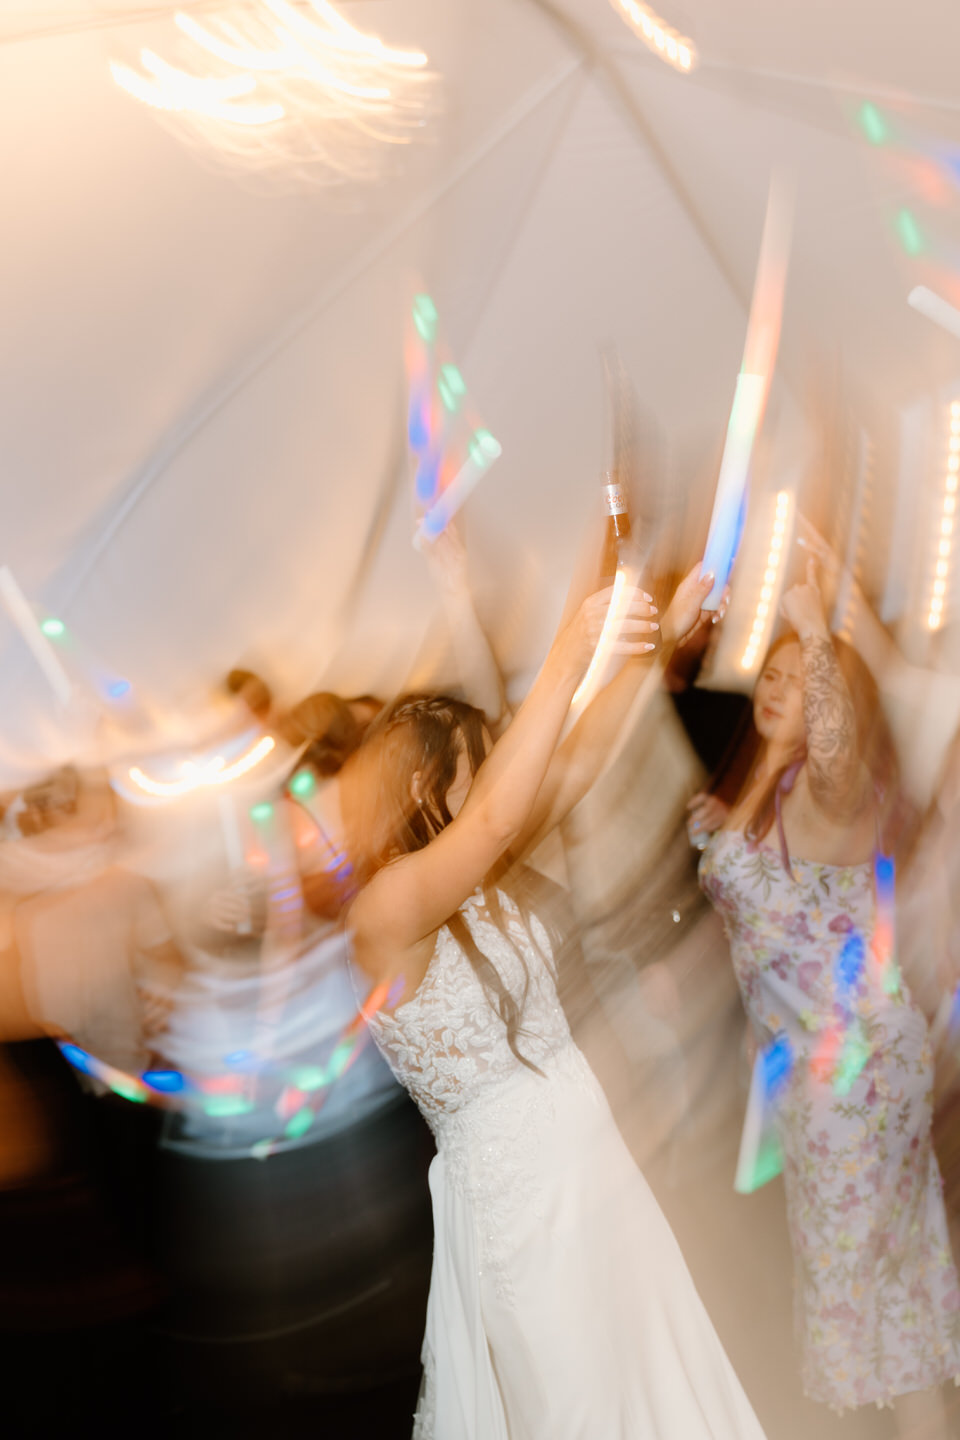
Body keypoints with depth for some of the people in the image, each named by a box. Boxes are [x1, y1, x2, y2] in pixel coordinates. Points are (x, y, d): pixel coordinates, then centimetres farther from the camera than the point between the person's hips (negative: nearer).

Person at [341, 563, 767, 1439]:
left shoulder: (472, 876, 3)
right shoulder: (382, 911, -23)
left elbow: (574, 765, 3)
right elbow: (497, 814, -39)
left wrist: (652, 643, -1)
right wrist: (569, 659, -37)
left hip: (588, 1144, 8)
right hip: (513, 1177, -8)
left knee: (649, 1356, 20)